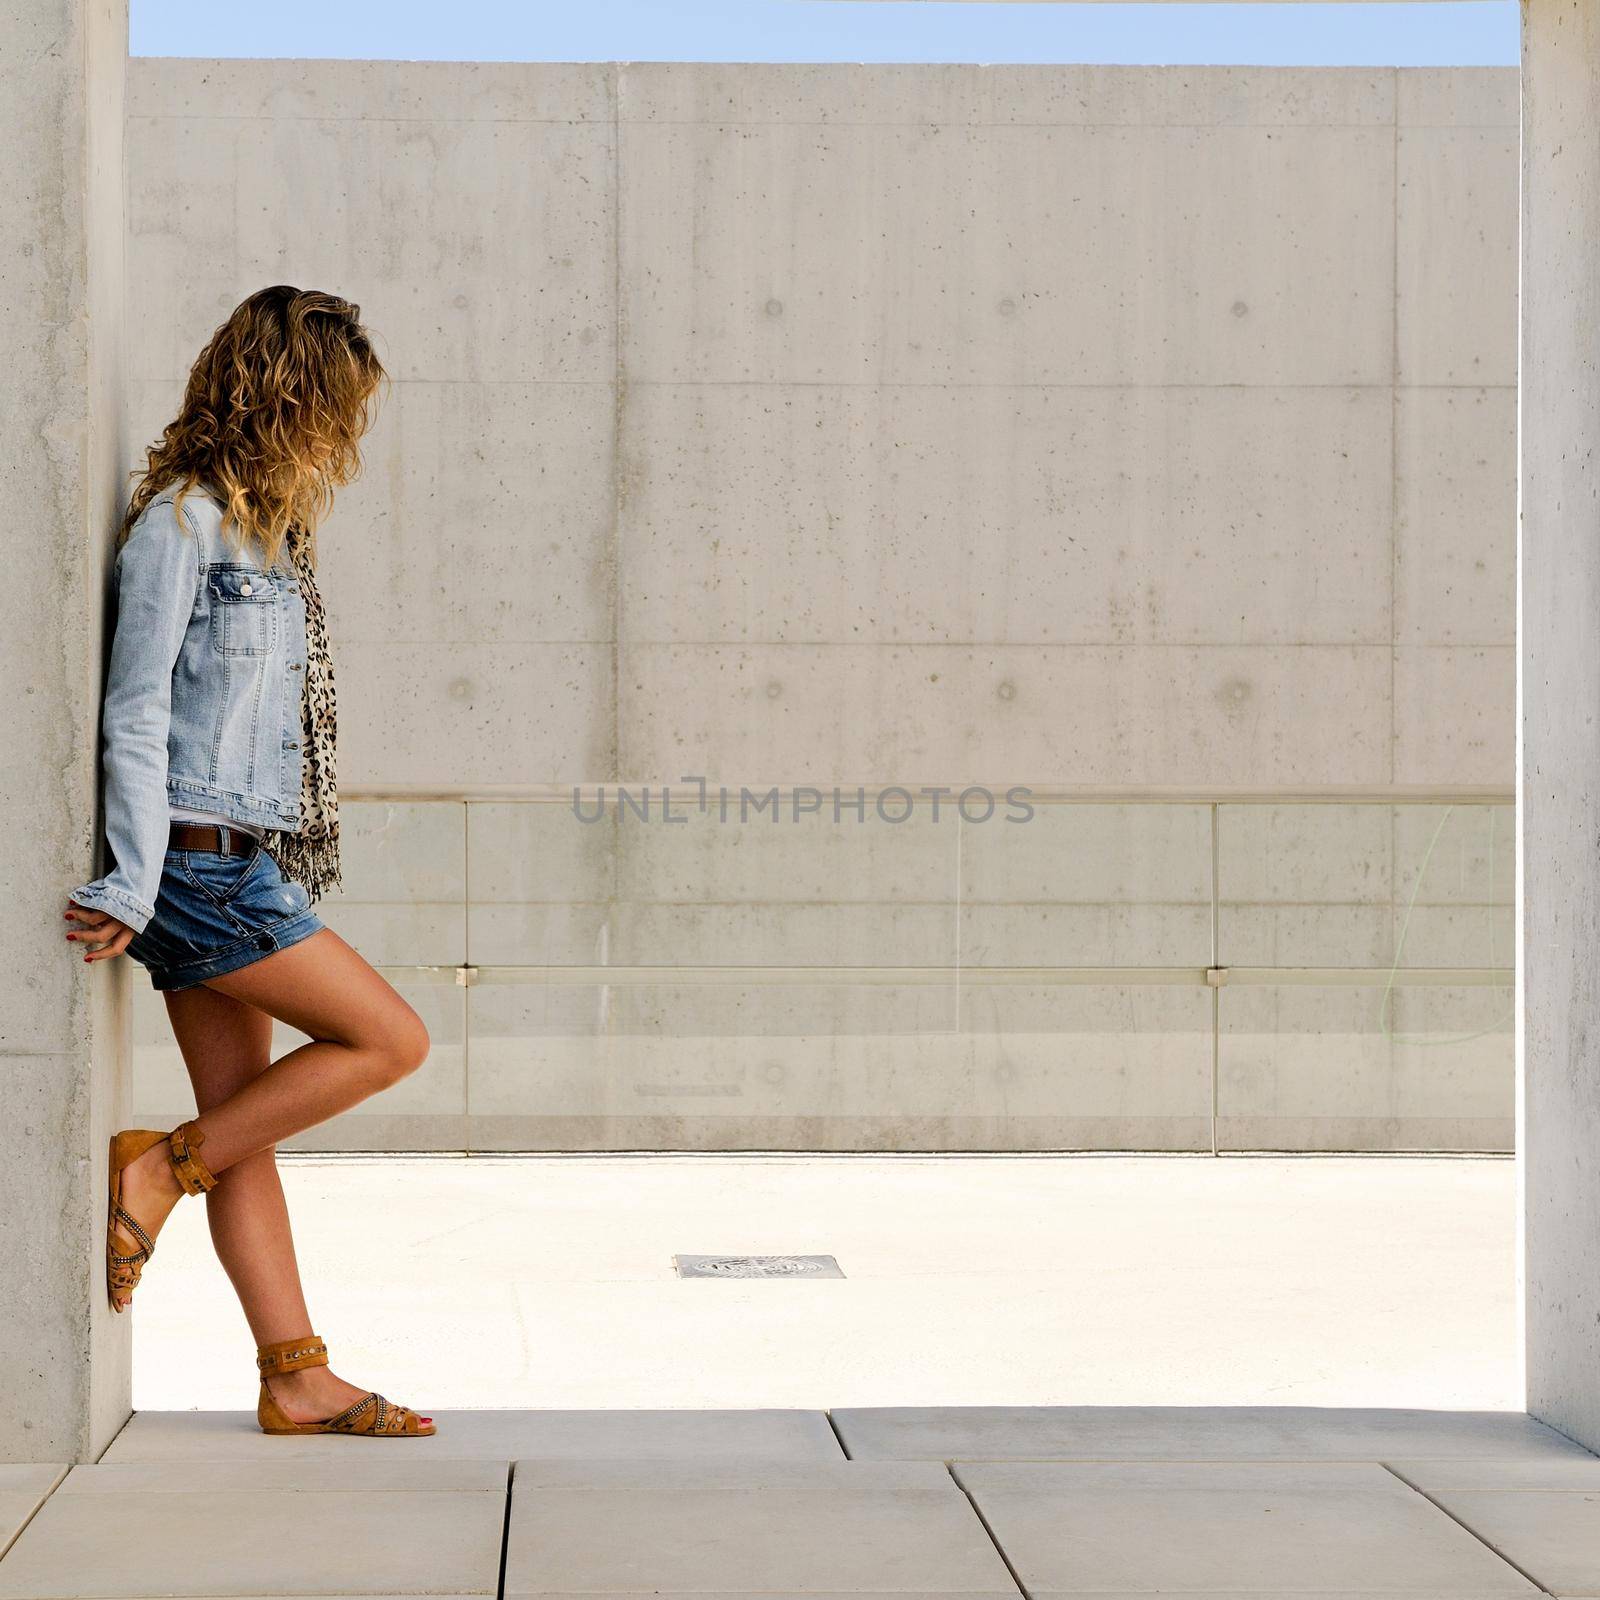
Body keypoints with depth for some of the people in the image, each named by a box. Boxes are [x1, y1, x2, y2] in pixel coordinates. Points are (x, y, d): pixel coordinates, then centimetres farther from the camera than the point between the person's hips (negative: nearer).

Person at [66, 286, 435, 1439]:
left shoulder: (265, 526, 17)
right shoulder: (180, 523, -10)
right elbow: (135, 714, -14)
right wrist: (131, 886, -18)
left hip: (235, 867, 8)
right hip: (200, 859, -8)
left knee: (246, 1124, 7)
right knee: (390, 1039, -6)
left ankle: (297, 1378, 9)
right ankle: (156, 1171, 0)